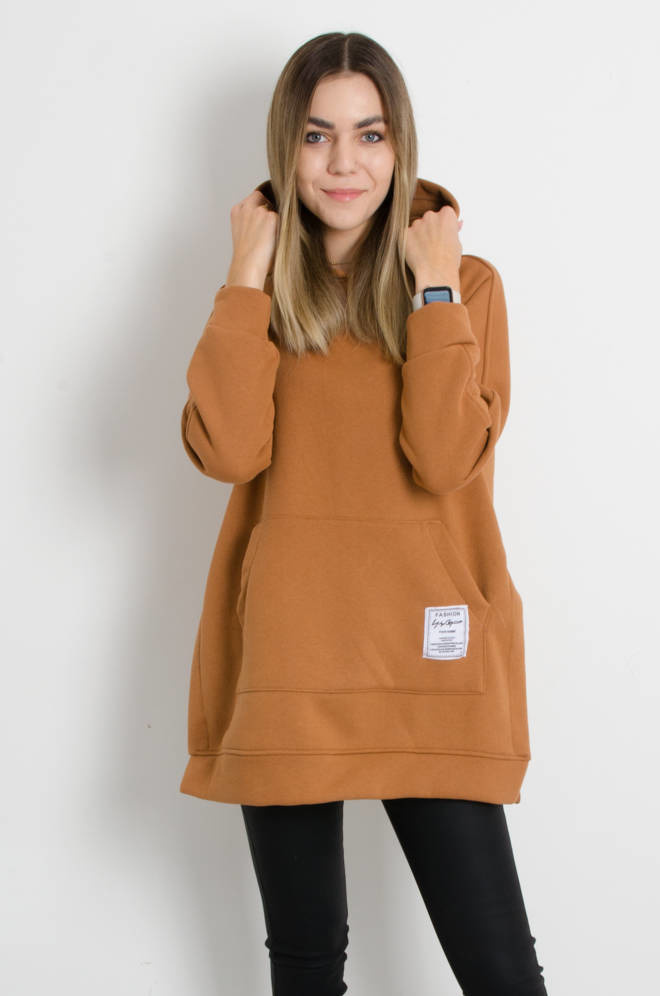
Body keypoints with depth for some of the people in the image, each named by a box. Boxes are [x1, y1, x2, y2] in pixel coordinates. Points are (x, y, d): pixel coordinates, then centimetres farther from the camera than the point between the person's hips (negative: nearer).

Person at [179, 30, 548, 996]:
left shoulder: (466, 283, 3)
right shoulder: (261, 291, 9)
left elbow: (446, 461, -13)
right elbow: (228, 451, -10)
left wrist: (435, 290, -10)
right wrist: (249, 279, -6)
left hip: (429, 659, -2)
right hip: (288, 661, 2)